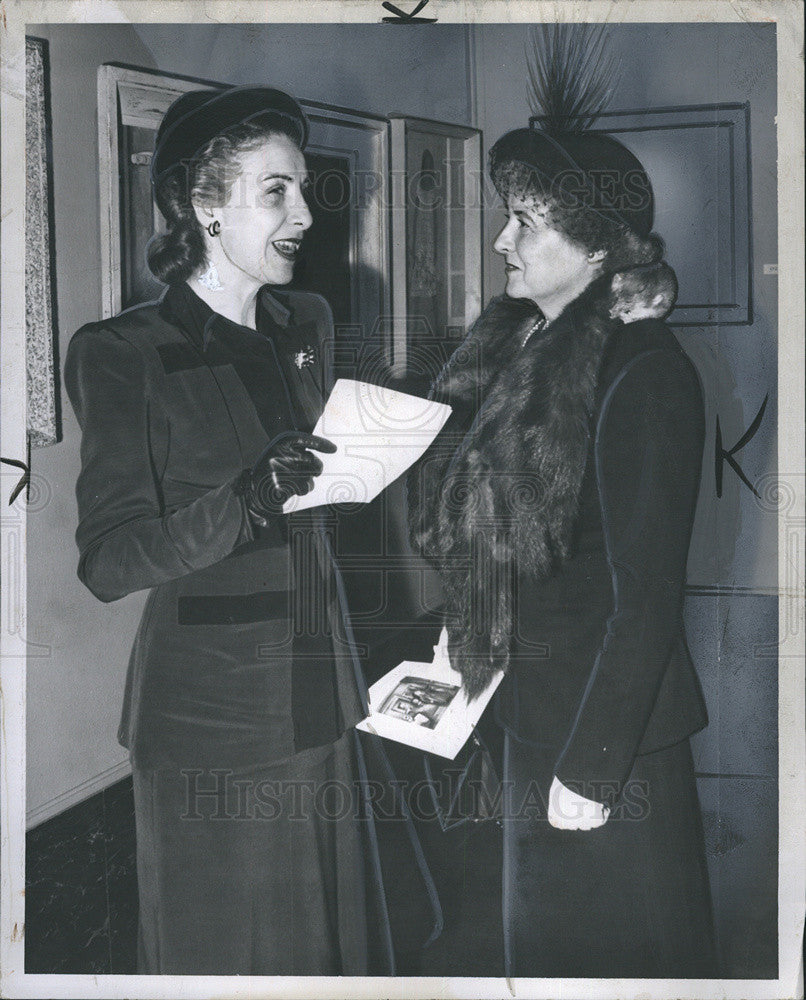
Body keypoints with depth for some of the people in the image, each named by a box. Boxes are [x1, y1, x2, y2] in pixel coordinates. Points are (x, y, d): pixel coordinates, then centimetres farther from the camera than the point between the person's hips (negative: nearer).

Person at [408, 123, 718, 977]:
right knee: (539, 933, 24)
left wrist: (592, 766, -19)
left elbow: (644, 593, -22)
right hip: (532, 710, 8)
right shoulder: (526, 348, 4)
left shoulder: (643, 372, -20)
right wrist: (469, 633, 10)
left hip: (613, 727, -8)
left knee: (612, 947, 12)